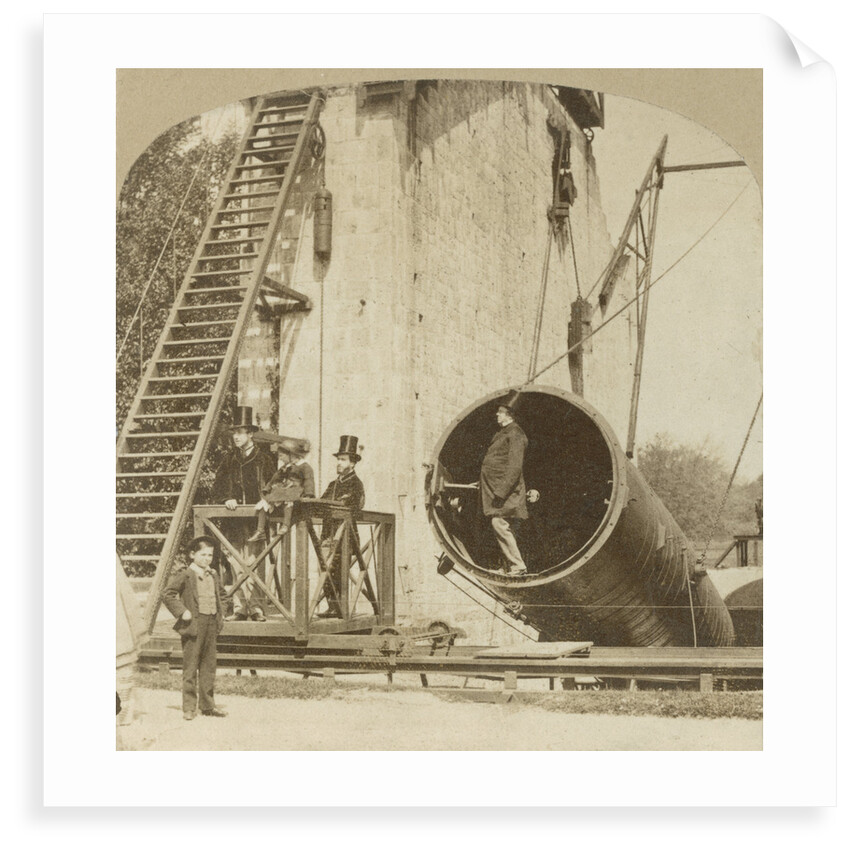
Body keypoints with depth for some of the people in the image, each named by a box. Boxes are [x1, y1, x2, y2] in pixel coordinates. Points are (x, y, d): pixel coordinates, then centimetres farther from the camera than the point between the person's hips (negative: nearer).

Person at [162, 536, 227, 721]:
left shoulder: (213, 576, 15)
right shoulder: (183, 575, -7)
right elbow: (168, 595, -10)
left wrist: (221, 614, 17)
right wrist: (182, 611, -16)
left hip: (211, 624, 7)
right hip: (193, 625, -7)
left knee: (209, 667, 10)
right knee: (190, 667, -3)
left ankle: (207, 705, 18)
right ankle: (189, 708, 1)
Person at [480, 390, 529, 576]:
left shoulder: (515, 434, -12)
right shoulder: (502, 432, 18)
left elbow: (515, 467, -20)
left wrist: (501, 491, -24)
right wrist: (482, 482, 22)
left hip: (505, 489, -10)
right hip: (494, 489, 10)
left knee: (499, 523, -15)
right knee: (502, 527, 10)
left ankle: (517, 566, -10)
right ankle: (515, 567, 14)